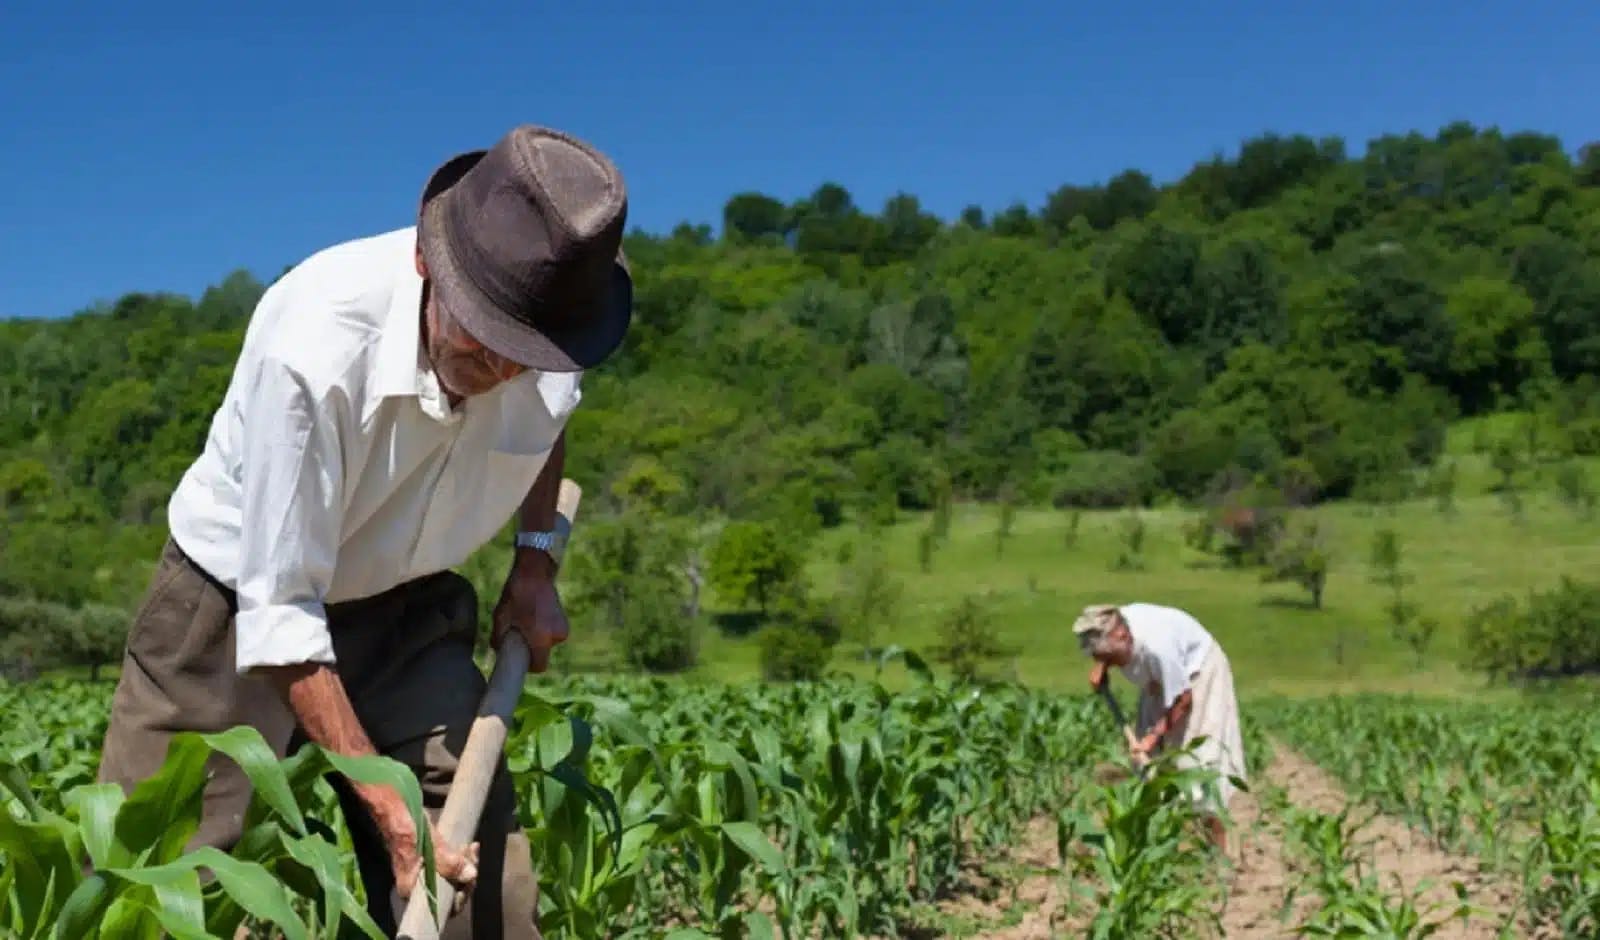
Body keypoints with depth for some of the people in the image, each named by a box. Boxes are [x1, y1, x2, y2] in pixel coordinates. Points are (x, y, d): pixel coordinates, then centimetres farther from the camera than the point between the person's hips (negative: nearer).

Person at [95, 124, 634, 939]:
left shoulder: (548, 325, -18)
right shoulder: (313, 346, -34)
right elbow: (280, 611, -28)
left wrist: (537, 558, -1)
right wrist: (392, 810, -28)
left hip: (404, 610, 4)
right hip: (240, 603, -3)